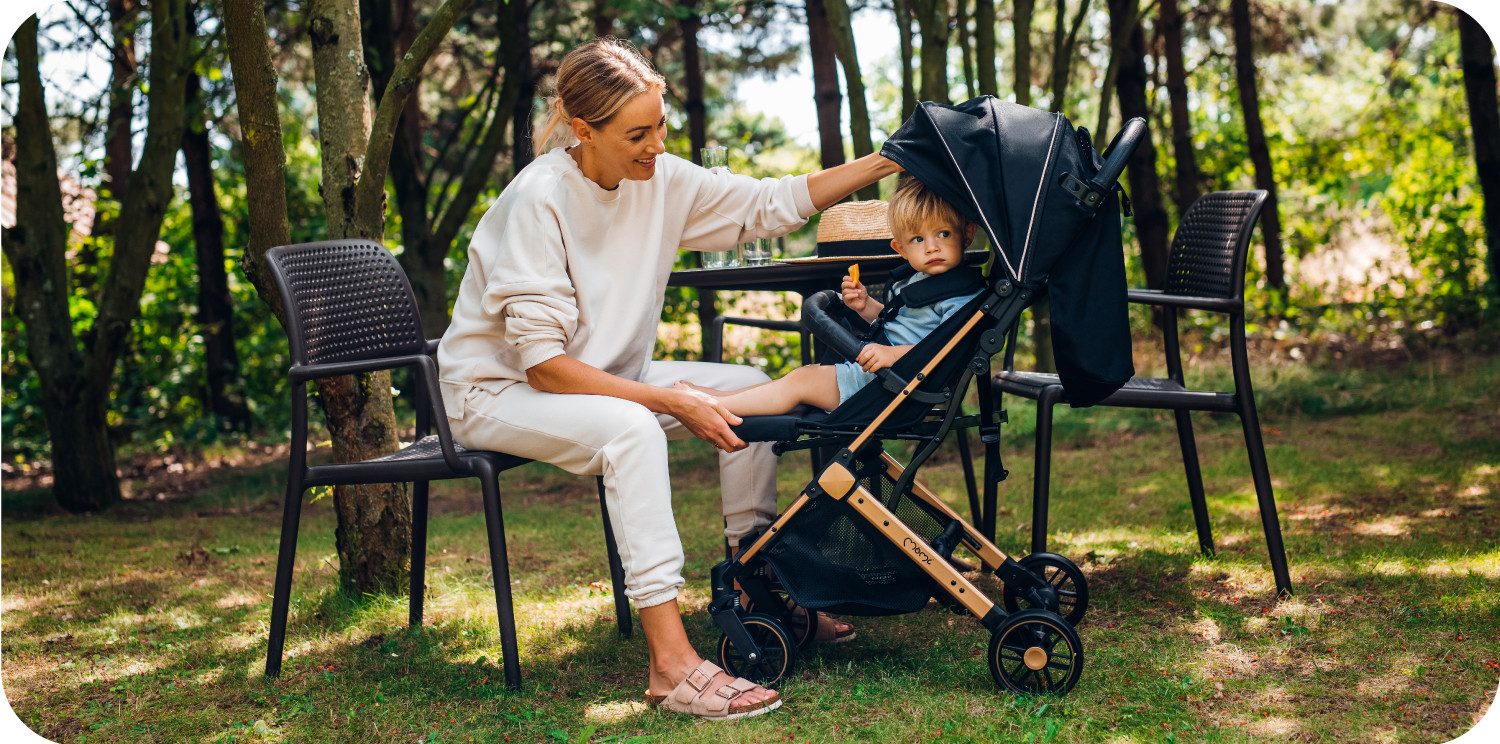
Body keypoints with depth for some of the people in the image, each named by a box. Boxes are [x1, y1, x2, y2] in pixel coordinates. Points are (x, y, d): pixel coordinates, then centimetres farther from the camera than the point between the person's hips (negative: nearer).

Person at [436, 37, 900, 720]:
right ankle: (671, 664, -37)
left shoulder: (660, 179, -6)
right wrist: (673, 401, -29)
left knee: (752, 388, -7)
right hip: (497, 389, -7)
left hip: (601, 375, 7)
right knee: (629, 427, -36)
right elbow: (542, 363, -27)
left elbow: (771, 204, 0)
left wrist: (887, 162, -8)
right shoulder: (538, 198, -25)